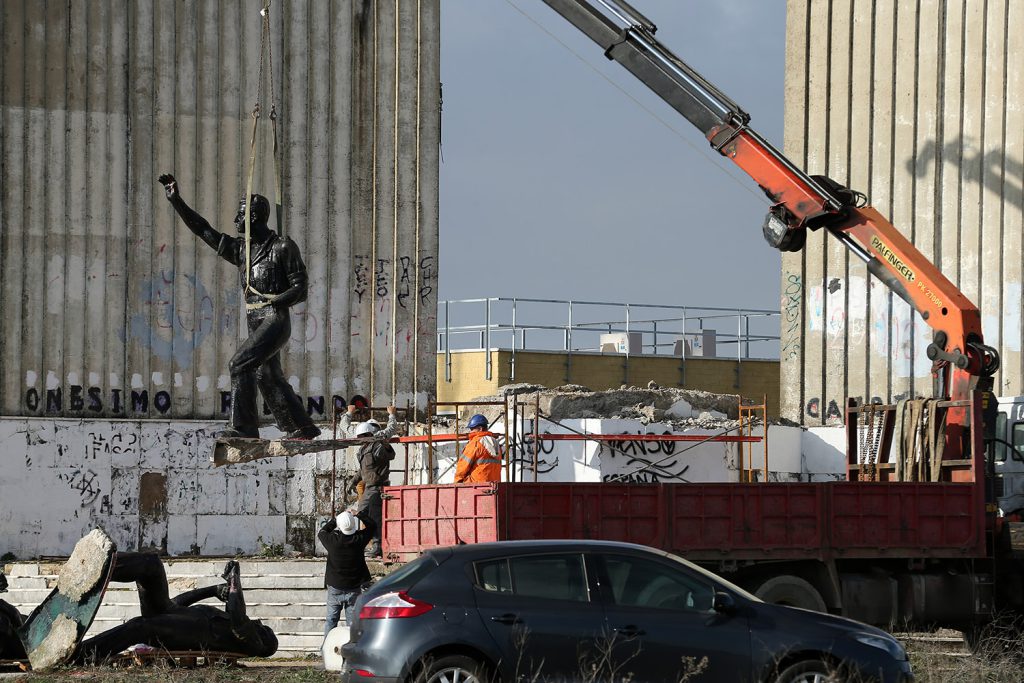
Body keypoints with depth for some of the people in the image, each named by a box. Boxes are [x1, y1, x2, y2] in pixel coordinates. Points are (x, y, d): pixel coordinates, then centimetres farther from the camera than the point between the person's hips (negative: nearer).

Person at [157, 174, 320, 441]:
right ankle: (303, 427, 22)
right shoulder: (240, 249, 13)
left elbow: (301, 288, -8)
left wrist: (273, 302, -21)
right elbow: (204, 230, 14)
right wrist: (176, 200, 9)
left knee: (240, 363, -20)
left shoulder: (283, 247, -7)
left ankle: (243, 426, -22)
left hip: (275, 320, -8)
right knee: (268, 377, 11)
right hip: (256, 323, 8)